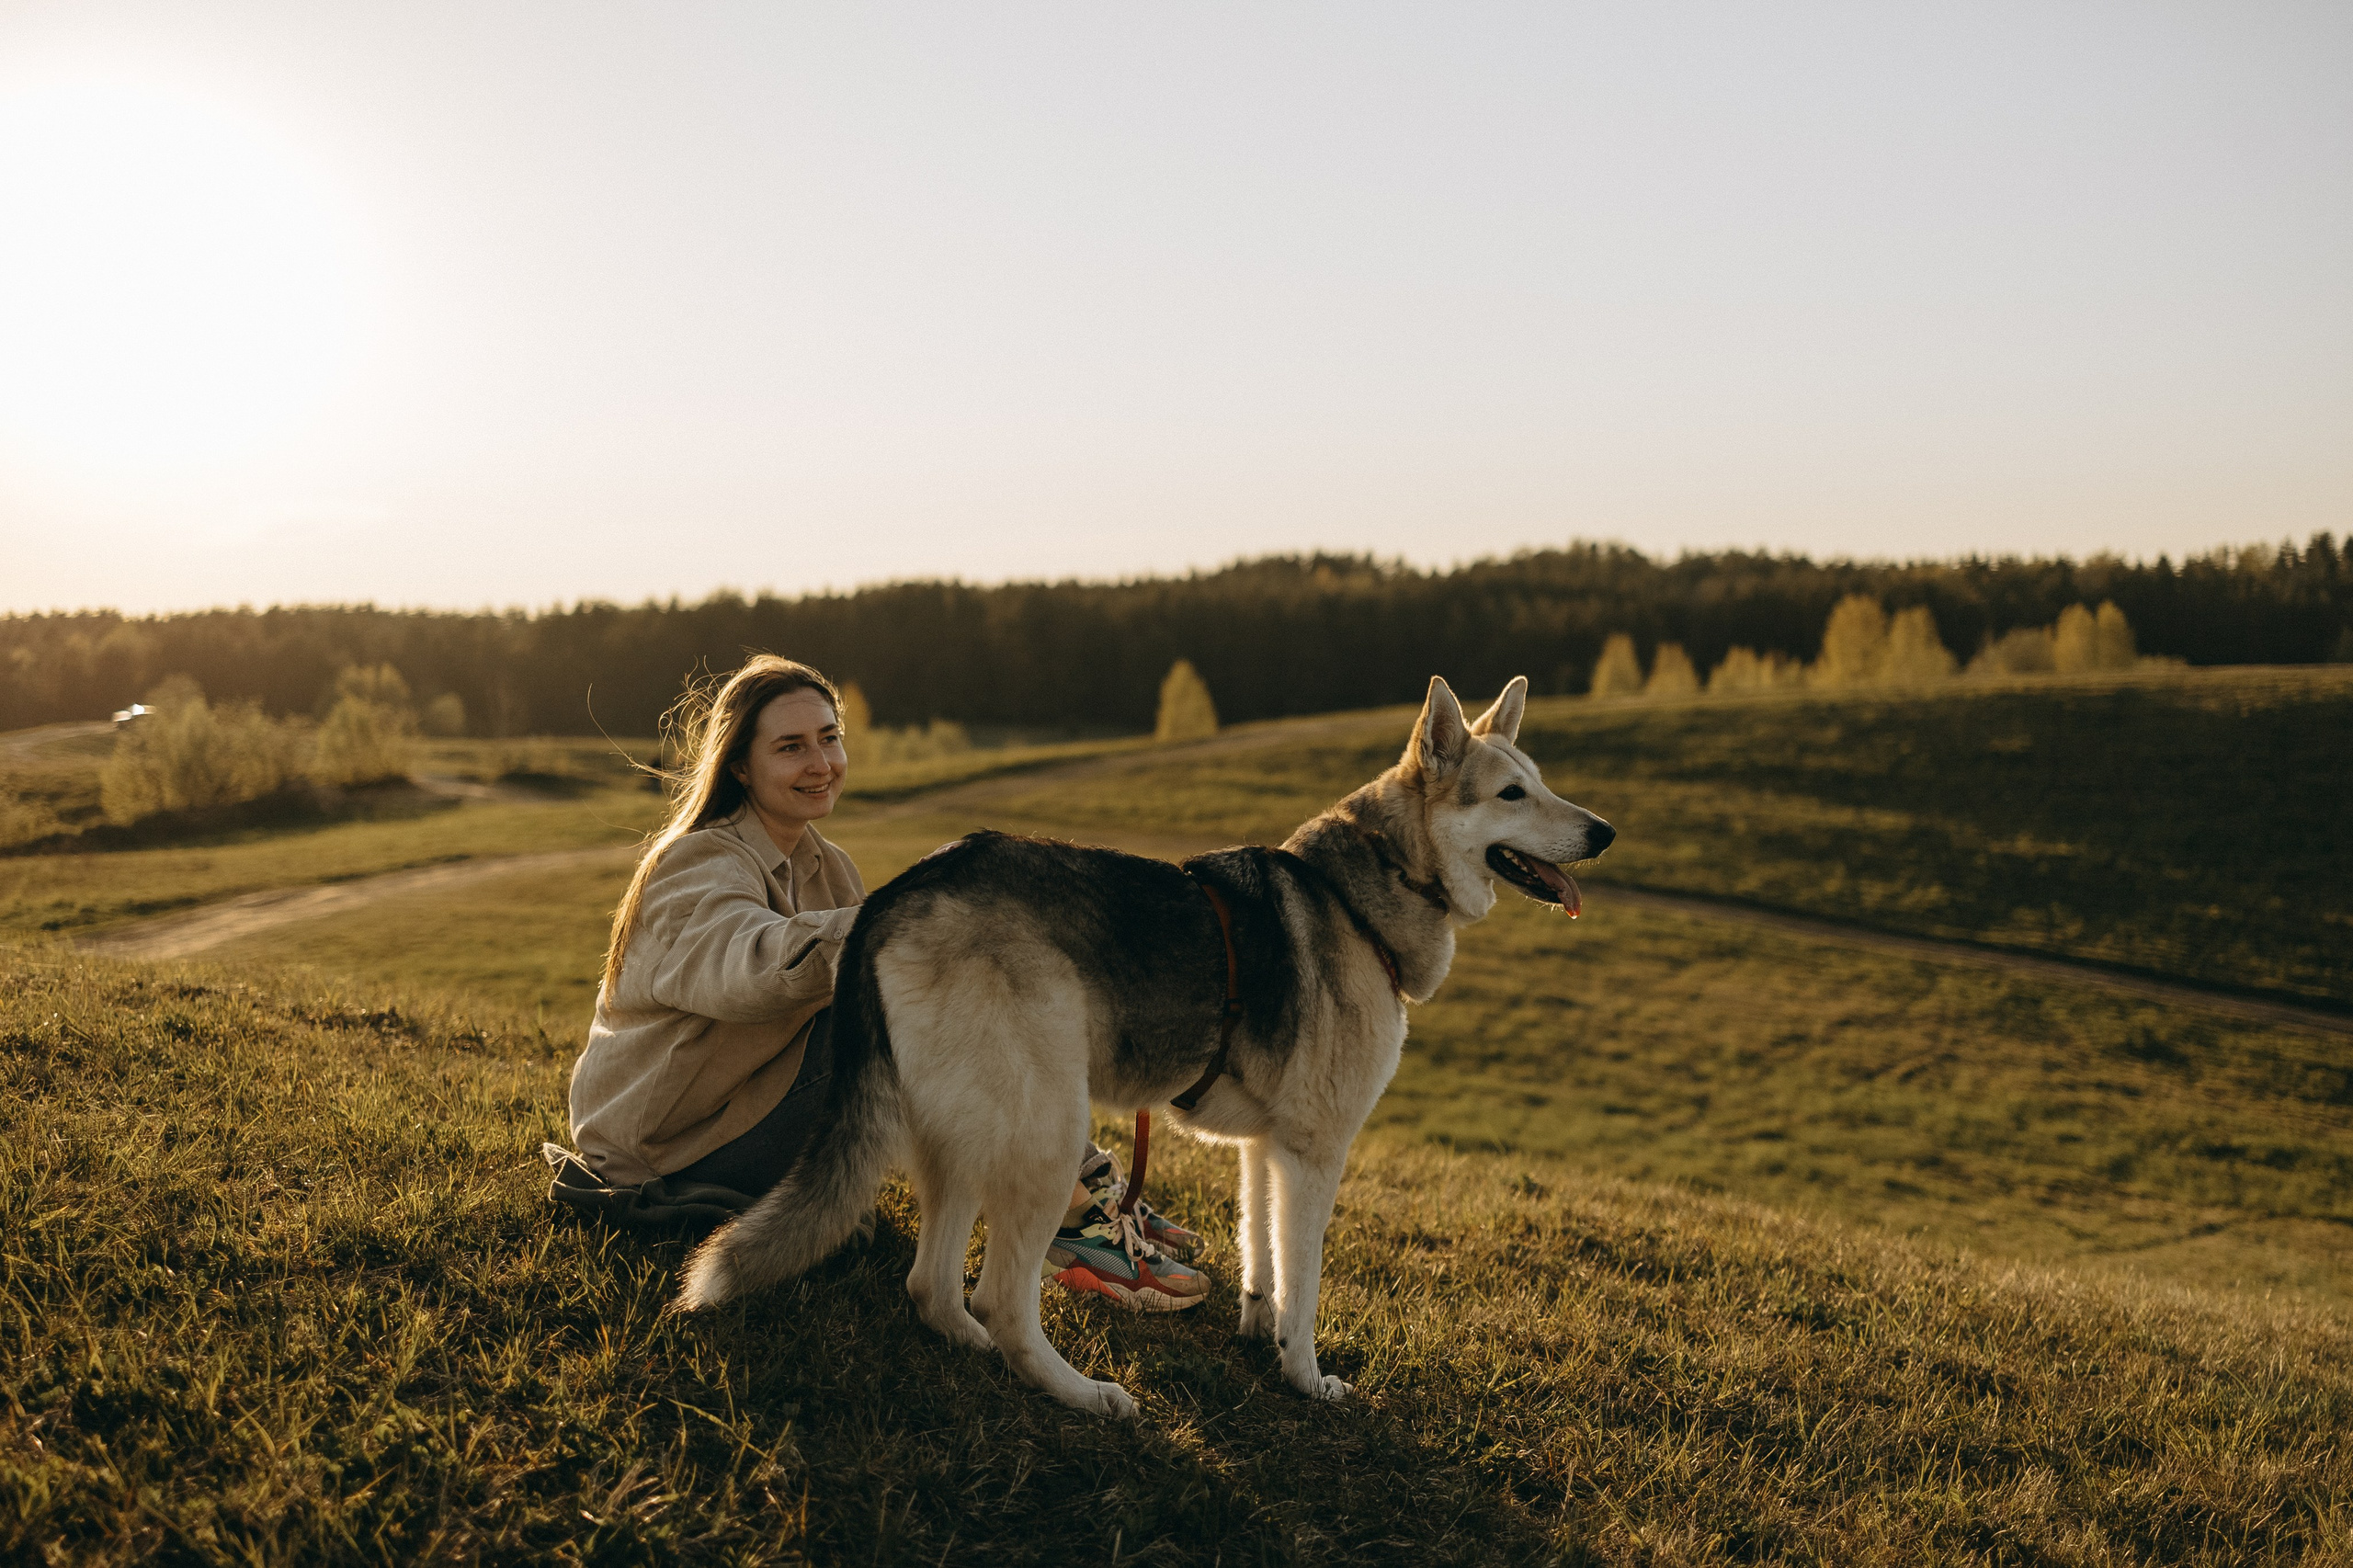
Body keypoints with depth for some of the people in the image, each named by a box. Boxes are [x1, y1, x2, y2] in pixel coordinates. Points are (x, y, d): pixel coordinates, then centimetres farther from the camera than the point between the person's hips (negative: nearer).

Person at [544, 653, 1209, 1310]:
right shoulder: (698, 864, -18)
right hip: (679, 1153, -8)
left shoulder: (822, 865, 11)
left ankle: (1089, 1188, -12)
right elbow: (752, 964, -40)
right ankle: (1074, 1225, -28)